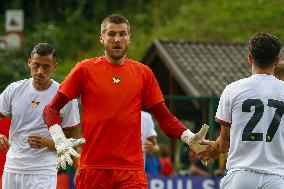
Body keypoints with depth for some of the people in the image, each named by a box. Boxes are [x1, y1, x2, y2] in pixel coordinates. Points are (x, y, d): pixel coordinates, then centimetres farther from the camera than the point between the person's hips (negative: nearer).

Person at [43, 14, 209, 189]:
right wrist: (60, 142, -11)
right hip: (93, 169, -1)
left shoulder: (143, 73, 9)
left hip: (132, 170, 1)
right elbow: (51, 109, 5)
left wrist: (189, 138, -8)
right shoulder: (85, 69, 3)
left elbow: (164, 117, 9)